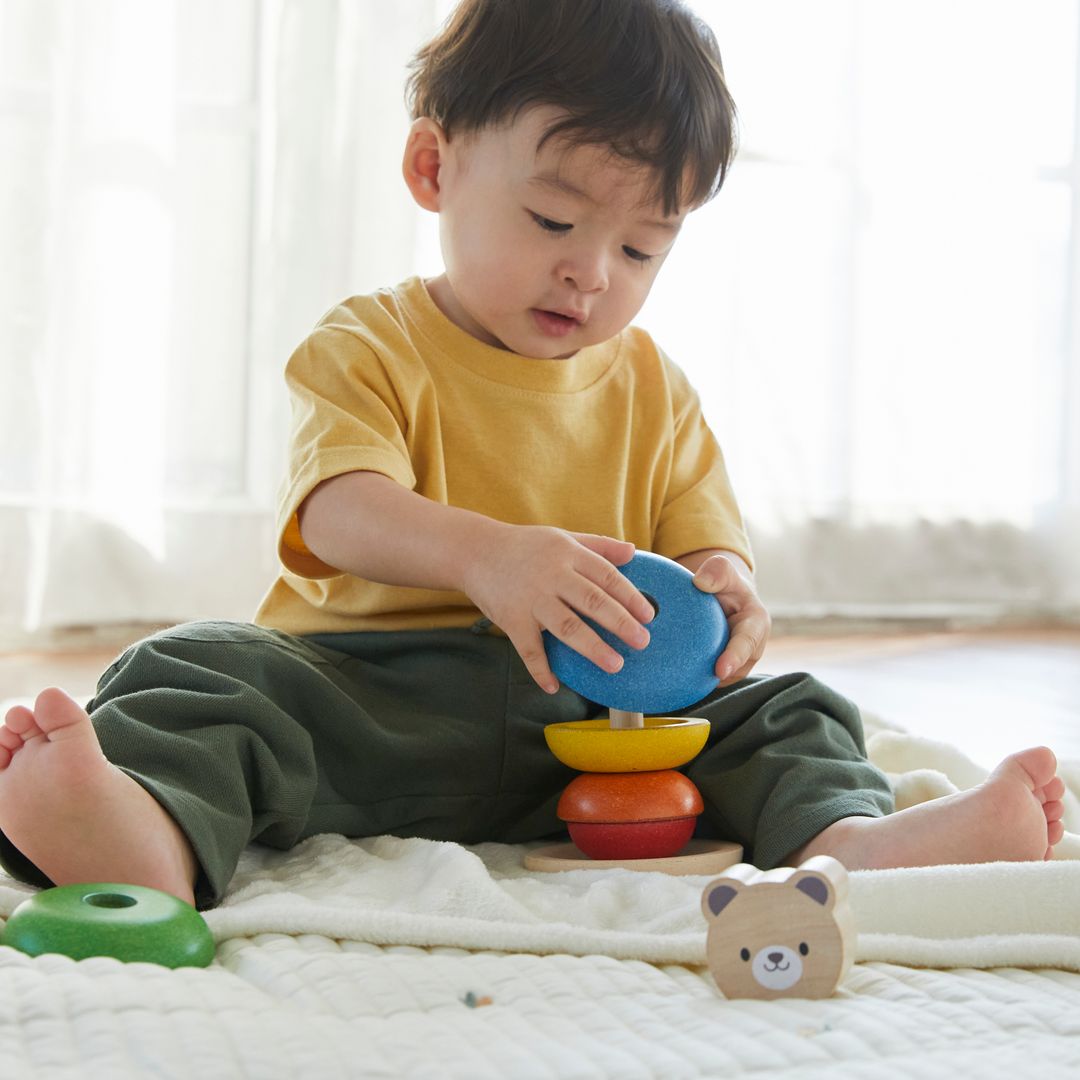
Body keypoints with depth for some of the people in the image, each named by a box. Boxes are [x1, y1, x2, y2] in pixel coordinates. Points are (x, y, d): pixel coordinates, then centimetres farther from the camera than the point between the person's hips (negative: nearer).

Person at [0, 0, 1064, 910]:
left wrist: (722, 593, -18)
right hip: (368, 691, -3)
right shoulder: (368, 349, 1)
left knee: (775, 704, -12)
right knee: (200, 667, -28)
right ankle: (147, 833, -58)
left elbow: (708, 539, 10)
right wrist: (486, 555, -38)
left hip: (595, 712, 4)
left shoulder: (652, 390, 15)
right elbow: (340, 512, -17)